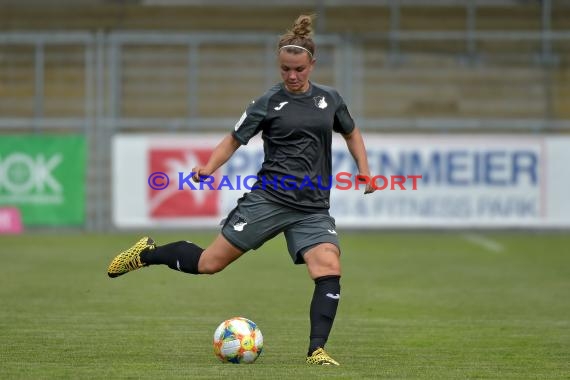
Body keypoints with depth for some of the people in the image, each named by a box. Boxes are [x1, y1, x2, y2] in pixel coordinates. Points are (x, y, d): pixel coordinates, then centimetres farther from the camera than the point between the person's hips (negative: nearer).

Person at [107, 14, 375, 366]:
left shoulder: (329, 99, 8)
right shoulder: (269, 103, -1)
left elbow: (351, 133, 25)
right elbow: (235, 139, 4)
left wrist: (365, 171, 13)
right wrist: (209, 168, -13)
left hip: (313, 210, 3)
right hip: (268, 200, -2)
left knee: (330, 271, -20)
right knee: (209, 263, -2)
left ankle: (317, 350, -11)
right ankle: (147, 254, 24)